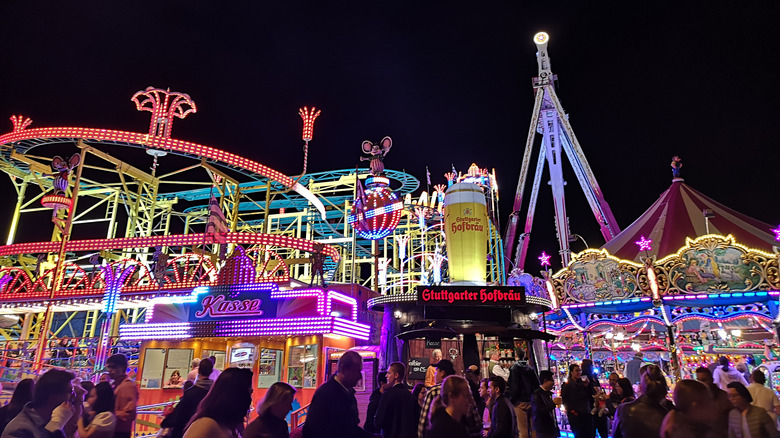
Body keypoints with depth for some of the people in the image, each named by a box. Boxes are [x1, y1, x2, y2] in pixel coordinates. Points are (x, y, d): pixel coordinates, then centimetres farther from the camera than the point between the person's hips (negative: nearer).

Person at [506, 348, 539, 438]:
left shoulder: (514, 367, -9)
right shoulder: (530, 368, 8)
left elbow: (514, 387, -14)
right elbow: (537, 385, 10)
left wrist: (511, 400, -5)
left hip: (520, 401, -6)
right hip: (531, 402, 6)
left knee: (523, 430, -4)